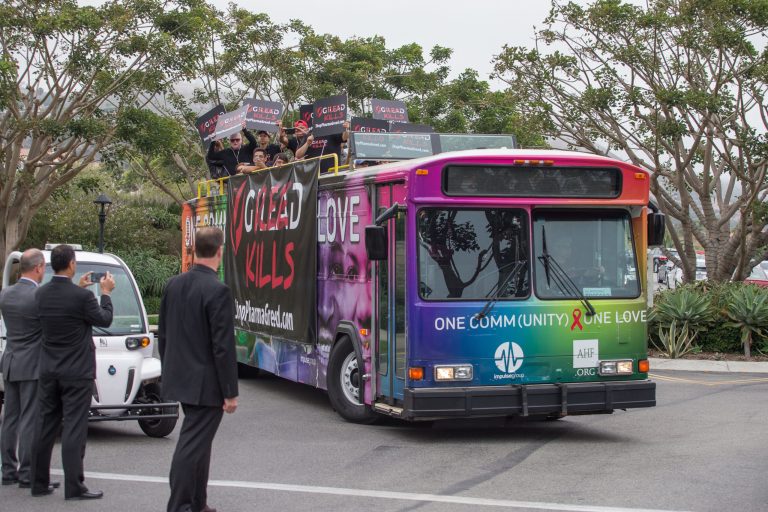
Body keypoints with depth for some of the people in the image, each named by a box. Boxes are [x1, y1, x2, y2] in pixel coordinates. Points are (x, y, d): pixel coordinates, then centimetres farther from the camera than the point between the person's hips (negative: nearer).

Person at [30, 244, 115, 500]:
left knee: (45, 426, 12)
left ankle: (39, 483, 17)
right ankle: (74, 487, -3)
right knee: (74, 428, -3)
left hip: (48, 371, 6)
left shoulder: (41, 294, 1)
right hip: (77, 373, -6)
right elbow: (104, 320, -5)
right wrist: (105, 293, 9)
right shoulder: (81, 296, -18)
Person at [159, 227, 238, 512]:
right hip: (206, 384, -8)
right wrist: (230, 392, -13)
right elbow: (223, 347, -19)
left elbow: (162, 336, 12)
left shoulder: (173, 285, 5)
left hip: (179, 379, 8)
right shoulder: (217, 291, -18)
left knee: (198, 442, 20)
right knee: (193, 444, -2)